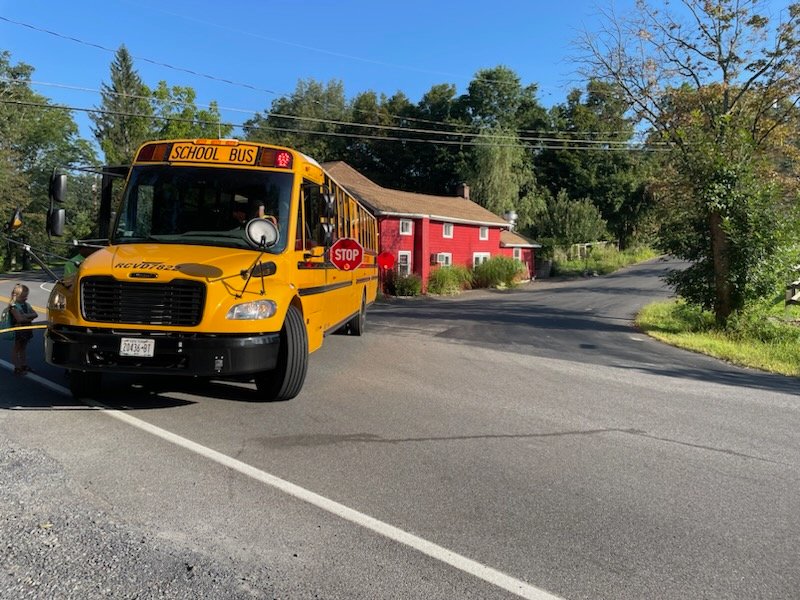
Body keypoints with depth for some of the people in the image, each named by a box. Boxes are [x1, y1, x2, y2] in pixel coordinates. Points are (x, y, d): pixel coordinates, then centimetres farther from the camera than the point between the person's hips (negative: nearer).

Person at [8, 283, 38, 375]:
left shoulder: (26, 304, 7)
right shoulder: (13, 306, -16)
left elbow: (35, 314, 2)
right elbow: (19, 319, -27)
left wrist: (26, 316, -15)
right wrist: (29, 318, -12)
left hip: (26, 330, 7)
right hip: (18, 330, -7)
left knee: (24, 348, 18)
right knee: (16, 349, 5)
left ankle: (24, 365, 30)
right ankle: (17, 368, 11)